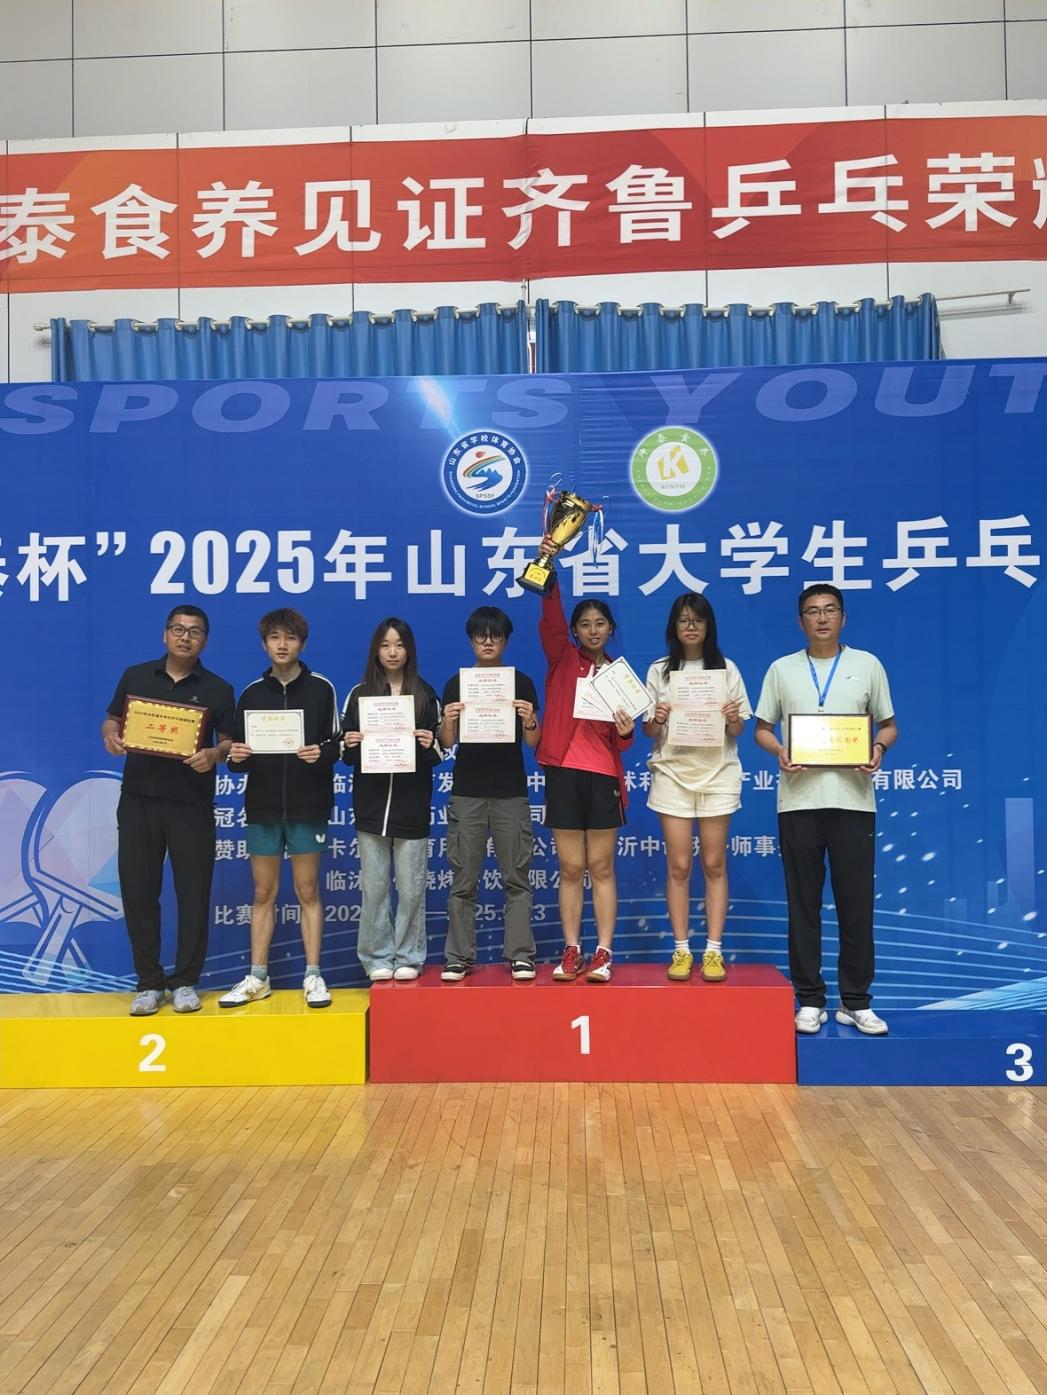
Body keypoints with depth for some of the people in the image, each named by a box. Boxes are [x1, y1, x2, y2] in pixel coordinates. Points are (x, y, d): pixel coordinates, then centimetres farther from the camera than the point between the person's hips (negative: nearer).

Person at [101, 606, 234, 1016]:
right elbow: (112, 721, 13)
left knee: (193, 893, 2)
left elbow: (229, 740, 2)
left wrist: (214, 754, -20)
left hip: (192, 803, -1)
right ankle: (149, 982, 16)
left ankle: (185, 981, 16)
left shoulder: (218, 689, 4)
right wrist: (110, 736, -9)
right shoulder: (135, 676, 9)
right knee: (138, 891, 4)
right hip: (138, 799, 2)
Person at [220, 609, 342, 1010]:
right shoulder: (251, 693, 9)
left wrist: (321, 754, -20)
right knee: (263, 893, 8)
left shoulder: (321, 688, 2)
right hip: (263, 806, 2)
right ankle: (257, 979, 17)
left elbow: (336, 744, 1)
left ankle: (313, 976, 12)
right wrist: (236, 757, -12)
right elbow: (238, 755, 10)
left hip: (308, 805, -2)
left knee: (308, 891, 4)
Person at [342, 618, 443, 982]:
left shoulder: (425, 695, 6)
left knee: (411, 887, 3)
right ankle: (377, 958, 16)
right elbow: (347, 753, 8)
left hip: (412, 805, -1)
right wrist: (351, 744, -13)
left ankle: (408, 958, 15)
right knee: (374, 887, 4)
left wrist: (430, 745, -14)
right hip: (371, 804, 1)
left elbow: (438, 752, 8)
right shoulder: (360, 694, 7)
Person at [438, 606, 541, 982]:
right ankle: (459, 957, 8)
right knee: (463, 880, 2)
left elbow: (533, 742, 4)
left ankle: (520, 955, 7)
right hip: (467, 792, 0)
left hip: (511, 792, 0)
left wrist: (530, 721, -16)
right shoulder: (456, 683, 7)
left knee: (516, 877, 1)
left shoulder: (521, 683, 6)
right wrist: (448, 721, -16)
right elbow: (446, 743, 4)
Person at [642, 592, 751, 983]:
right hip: (673, 773, 0)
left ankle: (713, 951, 8)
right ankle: (681, 951, 8)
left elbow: (737, 731, 7)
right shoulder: (659, 671, 6)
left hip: (717, 773, 0)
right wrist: (656, 720, -14)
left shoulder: (727, 669, 6)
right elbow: (649, 731, 7)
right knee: (678, 866, 1)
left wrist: (733, 719, -14)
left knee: (714, 865, 2)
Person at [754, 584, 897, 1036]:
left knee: (856, 901, 3)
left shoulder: (868, 665, 9)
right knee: (803, 902, 5)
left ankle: (856, 1002, 14)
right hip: (798, 800, 0)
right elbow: (762, 728, 11)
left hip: (853, 799, 0)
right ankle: (810, 999, 15)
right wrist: (779, 752, -10)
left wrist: (879, 748, -9)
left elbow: (888, 724, 12)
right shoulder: (782, 669, 9)